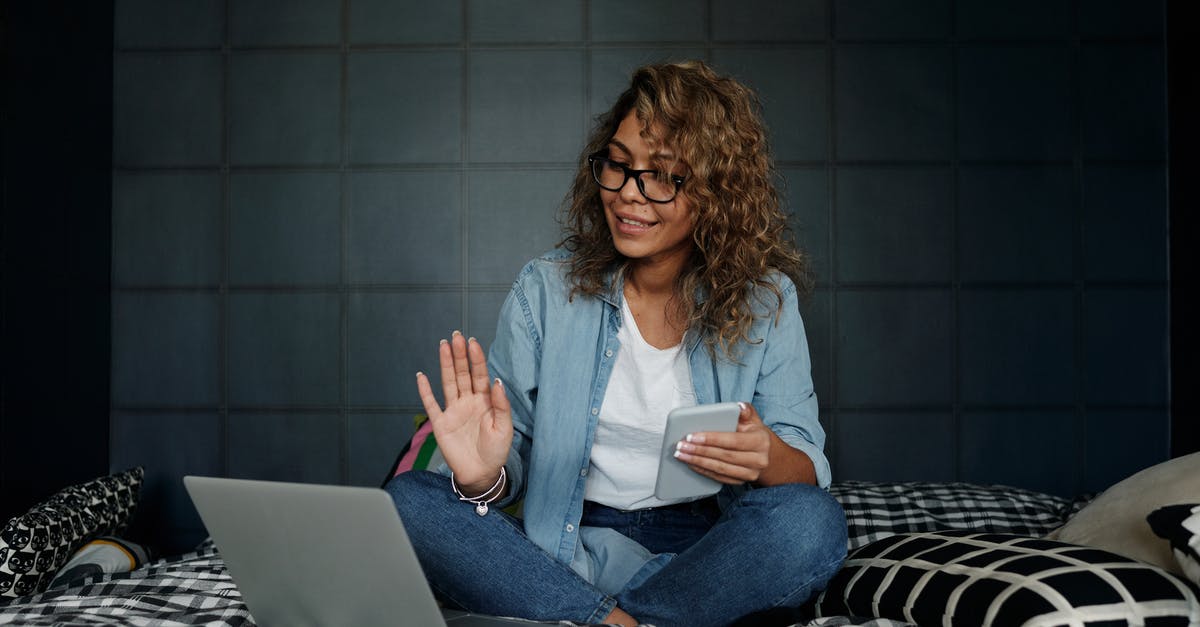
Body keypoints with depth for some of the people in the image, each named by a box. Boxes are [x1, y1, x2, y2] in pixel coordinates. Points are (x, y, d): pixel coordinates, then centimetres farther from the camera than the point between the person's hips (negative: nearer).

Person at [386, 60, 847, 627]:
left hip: (701, 555, 0)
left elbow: (808, 468, -3)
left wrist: (771, 458, -27)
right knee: (406, 500, -20)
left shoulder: (766, 302, 1)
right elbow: (512, 463, 0)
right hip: (564, 548, 1)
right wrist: (485, 477, -24)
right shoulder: (545, 290, 2)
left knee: (812, 522, -31)